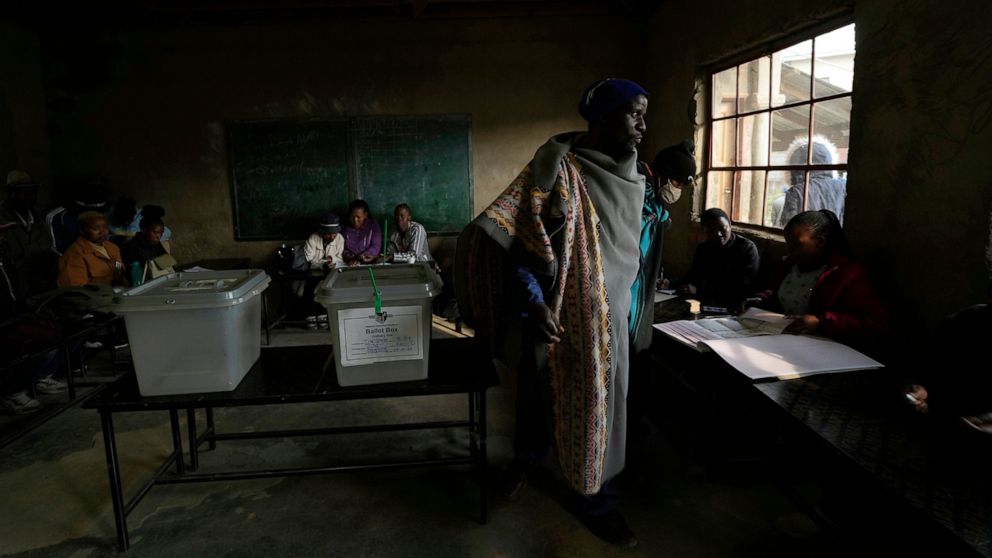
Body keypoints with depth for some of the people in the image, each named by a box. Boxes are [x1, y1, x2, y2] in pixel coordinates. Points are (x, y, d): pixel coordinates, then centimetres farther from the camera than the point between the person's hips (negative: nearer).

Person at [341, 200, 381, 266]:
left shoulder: (373, 226, 1)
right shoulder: (344, 228, 6)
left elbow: (376, 247, -8)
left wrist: (360, 258, -23)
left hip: (370, 263, 0)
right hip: (349, 265, 0)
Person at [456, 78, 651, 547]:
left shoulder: (630, 178, 4)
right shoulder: (557, 168, -16)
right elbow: (515, 237, -20)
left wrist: (628, 304, 16)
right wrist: (535, 302, -27)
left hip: (608, 315, 6)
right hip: (557, 314, -5)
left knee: (603, 406, 13)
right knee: (536, 393, 15)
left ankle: (598, 504, 33)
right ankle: (525, 458, 45)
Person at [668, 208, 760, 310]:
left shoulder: (747, 248, -8)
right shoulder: (703, 248, 12)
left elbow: (743, 288, -17)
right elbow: (694, 276, 19)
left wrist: (698, 290, -22)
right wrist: (670, 284, -2)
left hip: (734, 308, -7)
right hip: (706, 303, 7)